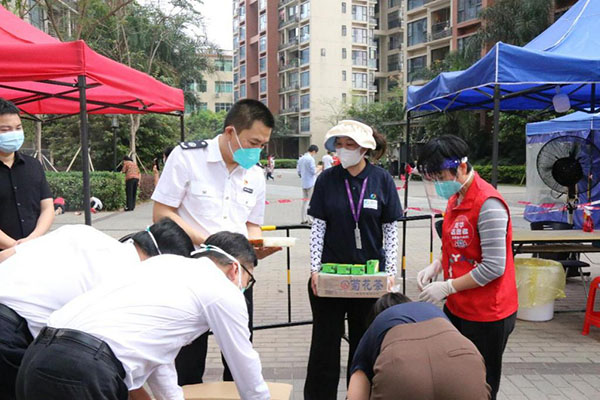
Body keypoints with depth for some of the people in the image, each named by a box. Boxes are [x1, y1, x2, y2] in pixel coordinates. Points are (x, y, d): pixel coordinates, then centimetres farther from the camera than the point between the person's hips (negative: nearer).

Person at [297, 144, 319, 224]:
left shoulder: (301, 159, 10)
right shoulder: (310, 159, -14)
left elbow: (298, 171, 13)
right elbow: (313, 171, -15)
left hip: (304, 183, 8)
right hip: (311, 183, -8)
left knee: (304, 201, 12)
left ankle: (303, 219, 14)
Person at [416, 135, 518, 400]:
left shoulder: (488, 204, -20)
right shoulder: (455, 199, 8)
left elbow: (494, 267, -22)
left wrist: (447, 287, -17)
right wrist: (436, 266, 2)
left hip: (486, 316, -8)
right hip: (457, 309, 8)